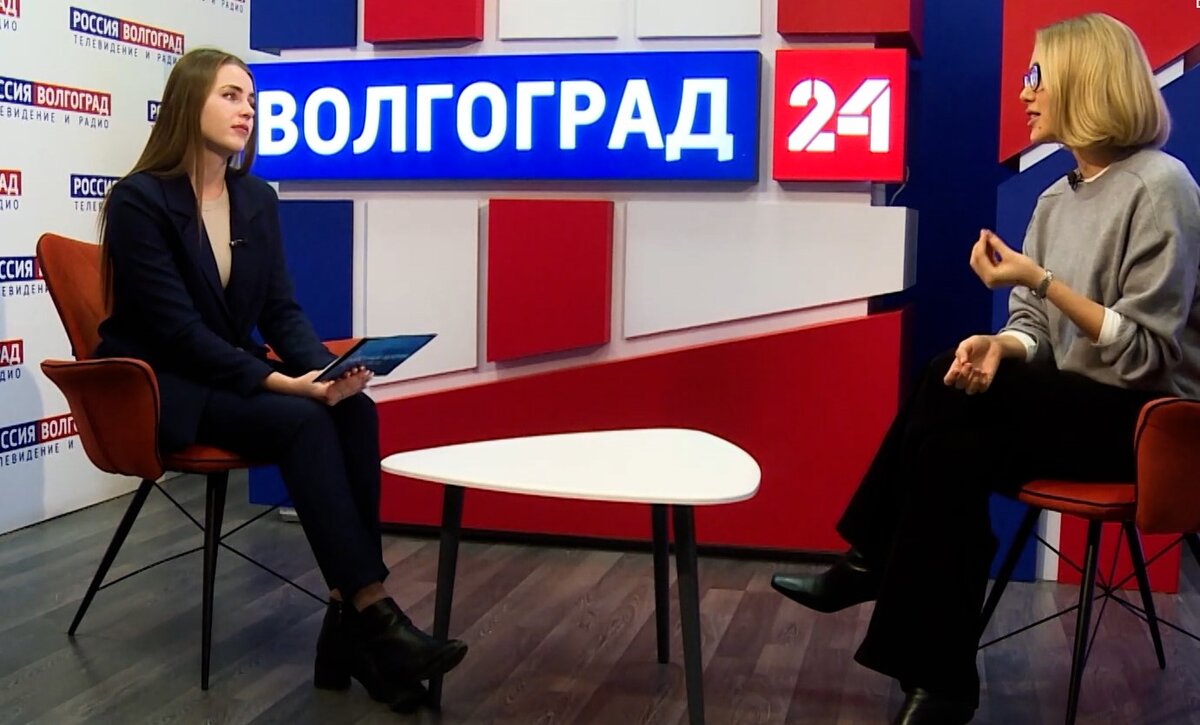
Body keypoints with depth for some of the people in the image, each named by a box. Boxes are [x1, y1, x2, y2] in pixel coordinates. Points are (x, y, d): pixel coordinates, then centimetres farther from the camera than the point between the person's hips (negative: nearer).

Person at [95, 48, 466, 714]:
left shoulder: (257, 199, 6)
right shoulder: (138, 201, -13)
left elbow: (280, 309, 4)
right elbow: (177, 329, -19)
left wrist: (324, 370, -16)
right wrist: (282, 383, -27)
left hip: (231, 376, 6)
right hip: (159, 388, -6)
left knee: (354, 411, -23)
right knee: (303, 422, -31)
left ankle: (349, 621, -24)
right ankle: (375, 614, -28)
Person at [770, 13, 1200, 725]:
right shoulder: (1057, 197, 8)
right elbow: (1038, 328, 8)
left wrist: (1041, 280, -25)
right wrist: (1001, 345, -16)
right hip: (1078, 406, 7)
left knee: (949, 388, -22)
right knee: (956, 449, -18)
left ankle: (870, 560, -5)